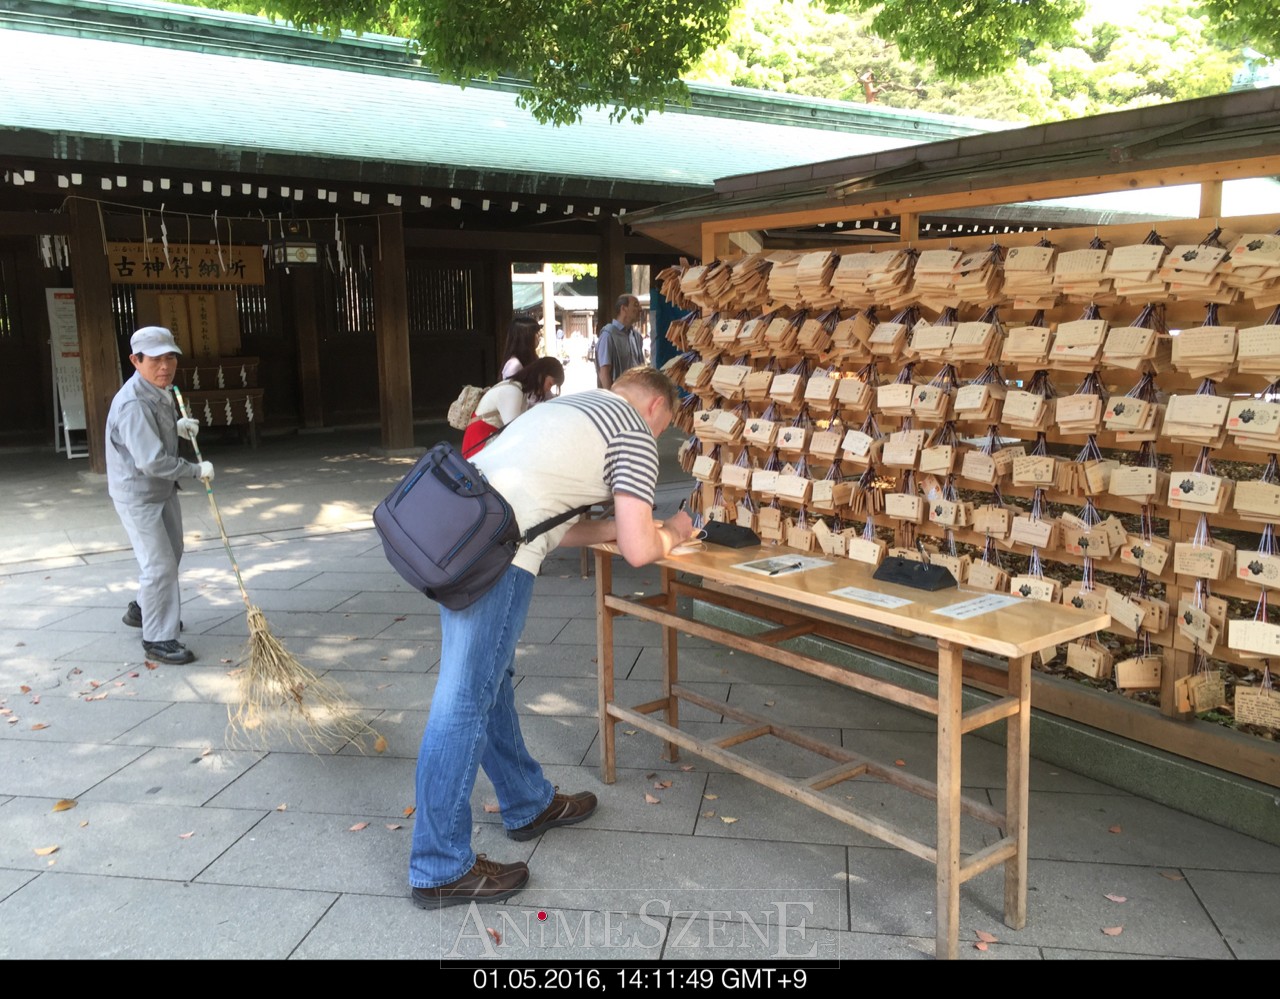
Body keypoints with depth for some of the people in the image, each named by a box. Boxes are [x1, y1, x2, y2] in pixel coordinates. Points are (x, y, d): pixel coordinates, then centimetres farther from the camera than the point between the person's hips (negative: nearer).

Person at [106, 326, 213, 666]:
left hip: (163, 489, 10)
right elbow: (152, 461, -34)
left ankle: (142, 611, 43)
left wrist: (176, 427, 5)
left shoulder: (160, 391, 1)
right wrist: (197, 470, -23)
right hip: (137, 495, -10)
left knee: (171, 553, 23)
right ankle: (158, 640, 4)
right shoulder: (133, 404, -30)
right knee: (159, 565, -7)